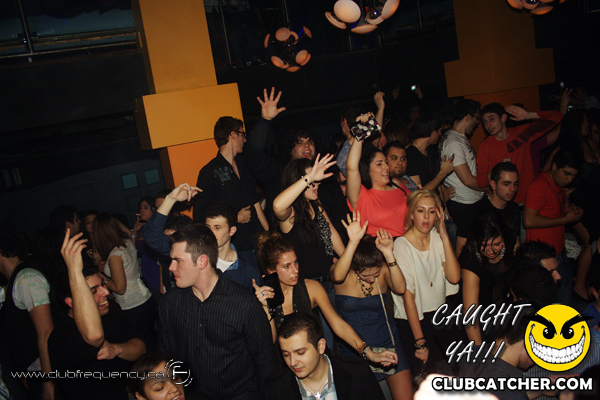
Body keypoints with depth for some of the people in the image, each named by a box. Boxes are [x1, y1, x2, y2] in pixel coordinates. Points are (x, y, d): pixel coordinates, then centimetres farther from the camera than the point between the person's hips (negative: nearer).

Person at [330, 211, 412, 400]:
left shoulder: (383, 269, -7)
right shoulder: (345, 273, -12)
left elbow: (401, 288, -25)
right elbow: (337, 276, -36)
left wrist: (389, 254, -36)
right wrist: (353, 242, -47)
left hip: (386, 340, 2)